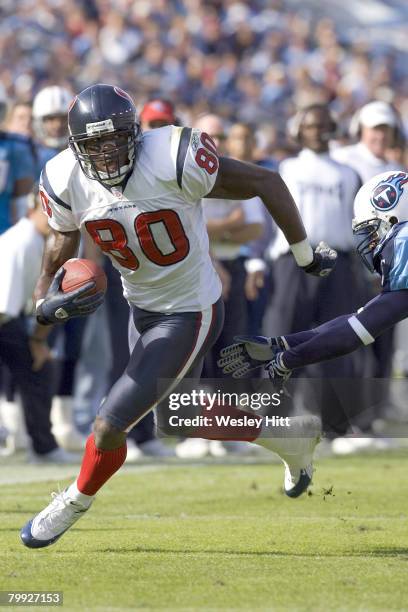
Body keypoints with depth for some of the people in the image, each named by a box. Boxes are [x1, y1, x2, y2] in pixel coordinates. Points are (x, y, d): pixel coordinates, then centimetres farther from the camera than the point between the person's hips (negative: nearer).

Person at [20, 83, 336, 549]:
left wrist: (305, 256, -8)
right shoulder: (67, 183, -13)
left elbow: (265, 183, -18)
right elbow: (55, 260, -2)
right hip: (142, 309, 7)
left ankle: (73, 505, 23)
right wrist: (48, 306, -25)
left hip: (189, 315, -7)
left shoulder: (172, 160, -29)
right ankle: (293, 437, 48)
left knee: (109, 428, -9)